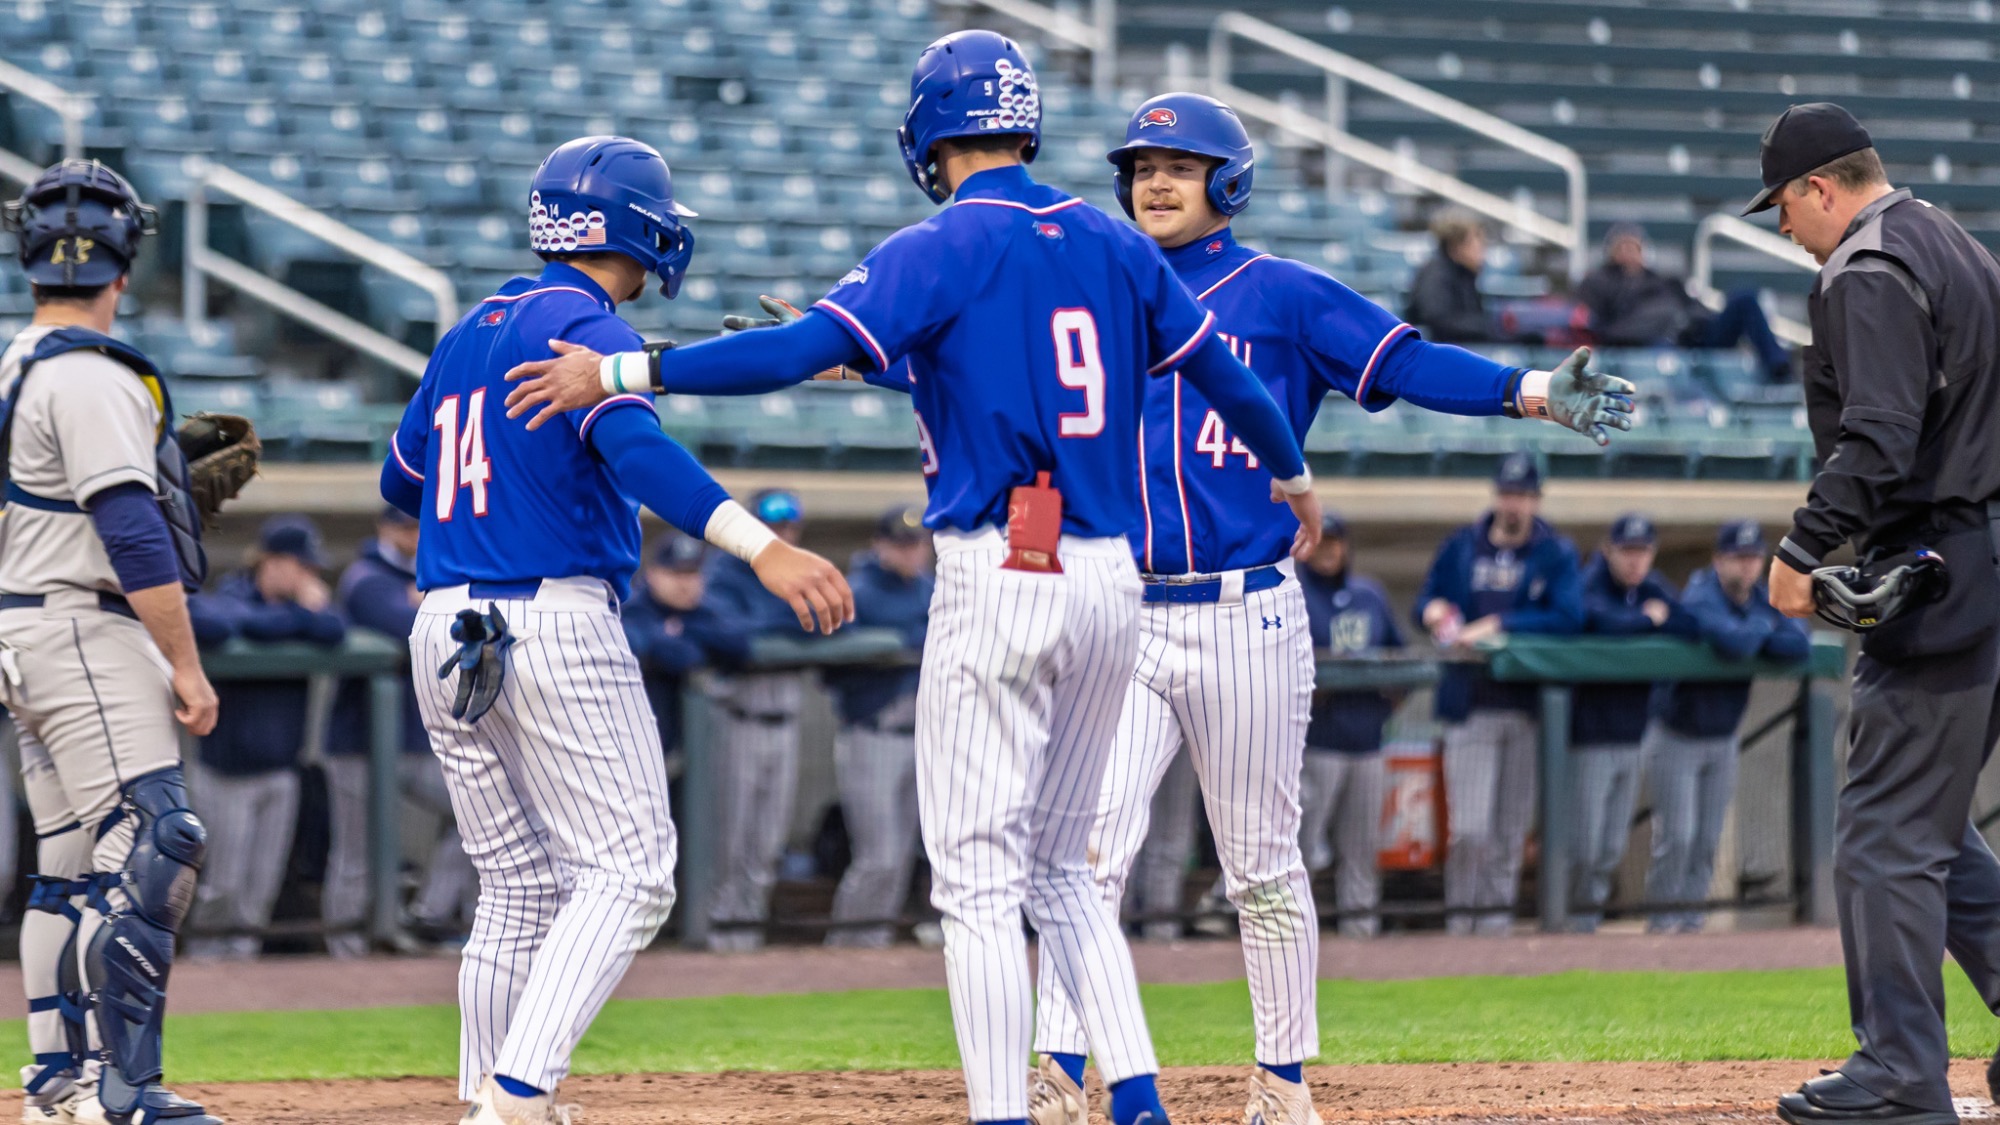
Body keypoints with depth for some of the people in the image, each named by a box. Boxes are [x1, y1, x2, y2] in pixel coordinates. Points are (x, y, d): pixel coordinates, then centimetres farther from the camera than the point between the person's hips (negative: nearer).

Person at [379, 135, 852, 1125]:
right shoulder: (586, 327, -7)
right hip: (554, 625, -8)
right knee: (627, 873, -7)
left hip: (445, 635, 8)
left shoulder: (469, 333, 17)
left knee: (520, 886, 16)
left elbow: (402, 479, 27)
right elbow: (636, 450, -25)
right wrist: (760, 545, -37)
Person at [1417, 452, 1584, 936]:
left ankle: (1496, 920, 11)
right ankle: (1460, 922, 1)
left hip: (1530, 706, 0)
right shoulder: (1462, 546, 11)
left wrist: (1499, 625, -15)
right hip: (1470, 705, 0)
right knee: (1469, 828, -10)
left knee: (1512, 827, 3)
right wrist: (1432, 611, -7)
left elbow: (1569, 617, -9)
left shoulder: (1556, 554, 5)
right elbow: (1426, 600, 18)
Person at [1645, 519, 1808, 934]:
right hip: (1676, 738, -6)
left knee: (1708, 837, 6)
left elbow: (1800, 644, -13)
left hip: (1723, 740, 6)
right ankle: (1663, 913, 2)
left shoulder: (1762, 599, 1)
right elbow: (1733, 642, -38)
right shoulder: (1701, 599, -20)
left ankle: (1691, 909, 15)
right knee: (1677, 834, -10)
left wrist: (1750, 640, -24)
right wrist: (1763, 627, -17)